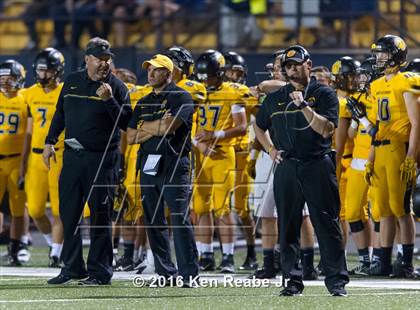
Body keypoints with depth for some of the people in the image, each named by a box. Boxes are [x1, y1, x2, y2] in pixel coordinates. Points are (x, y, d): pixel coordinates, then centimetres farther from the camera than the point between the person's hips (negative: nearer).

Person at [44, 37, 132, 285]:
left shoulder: (116, 87, -3)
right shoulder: (72, 82, 11)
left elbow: (126, 123, -10)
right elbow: (60, 113, 21)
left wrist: (109, 100, -21)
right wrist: (50, 141, 15)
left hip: (102, 158, -5)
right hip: (72, 155, 5)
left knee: (100, 214, -3)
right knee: (68, 212, 8)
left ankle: (100, 271, 2)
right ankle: (73, 267, 18)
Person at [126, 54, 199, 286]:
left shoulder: (180, 97, -2)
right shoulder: (144, 103, 19)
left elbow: (168, 127, -16)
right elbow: (131, 137, 11)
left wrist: (145, 126, 1)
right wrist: (157, 127, -2)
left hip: (173, 165, -7)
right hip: (148, 166, 7)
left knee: (180, 219, -12)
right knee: (153, 222, 7)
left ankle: (188, 273, -13)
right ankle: (165, 272, 13)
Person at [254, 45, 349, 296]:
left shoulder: (324, 95, 2)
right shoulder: (275, 99, 13)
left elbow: (326, 129, -11)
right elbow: (259, 126, 28)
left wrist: (304, 106, -17)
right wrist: (270, 150, 13)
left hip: (318, 166, -4)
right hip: (286, 169, 4)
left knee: (327, 224, -5)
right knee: (288, 227, 3)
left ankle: (337, 280, -3)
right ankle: (293, 280, 8)